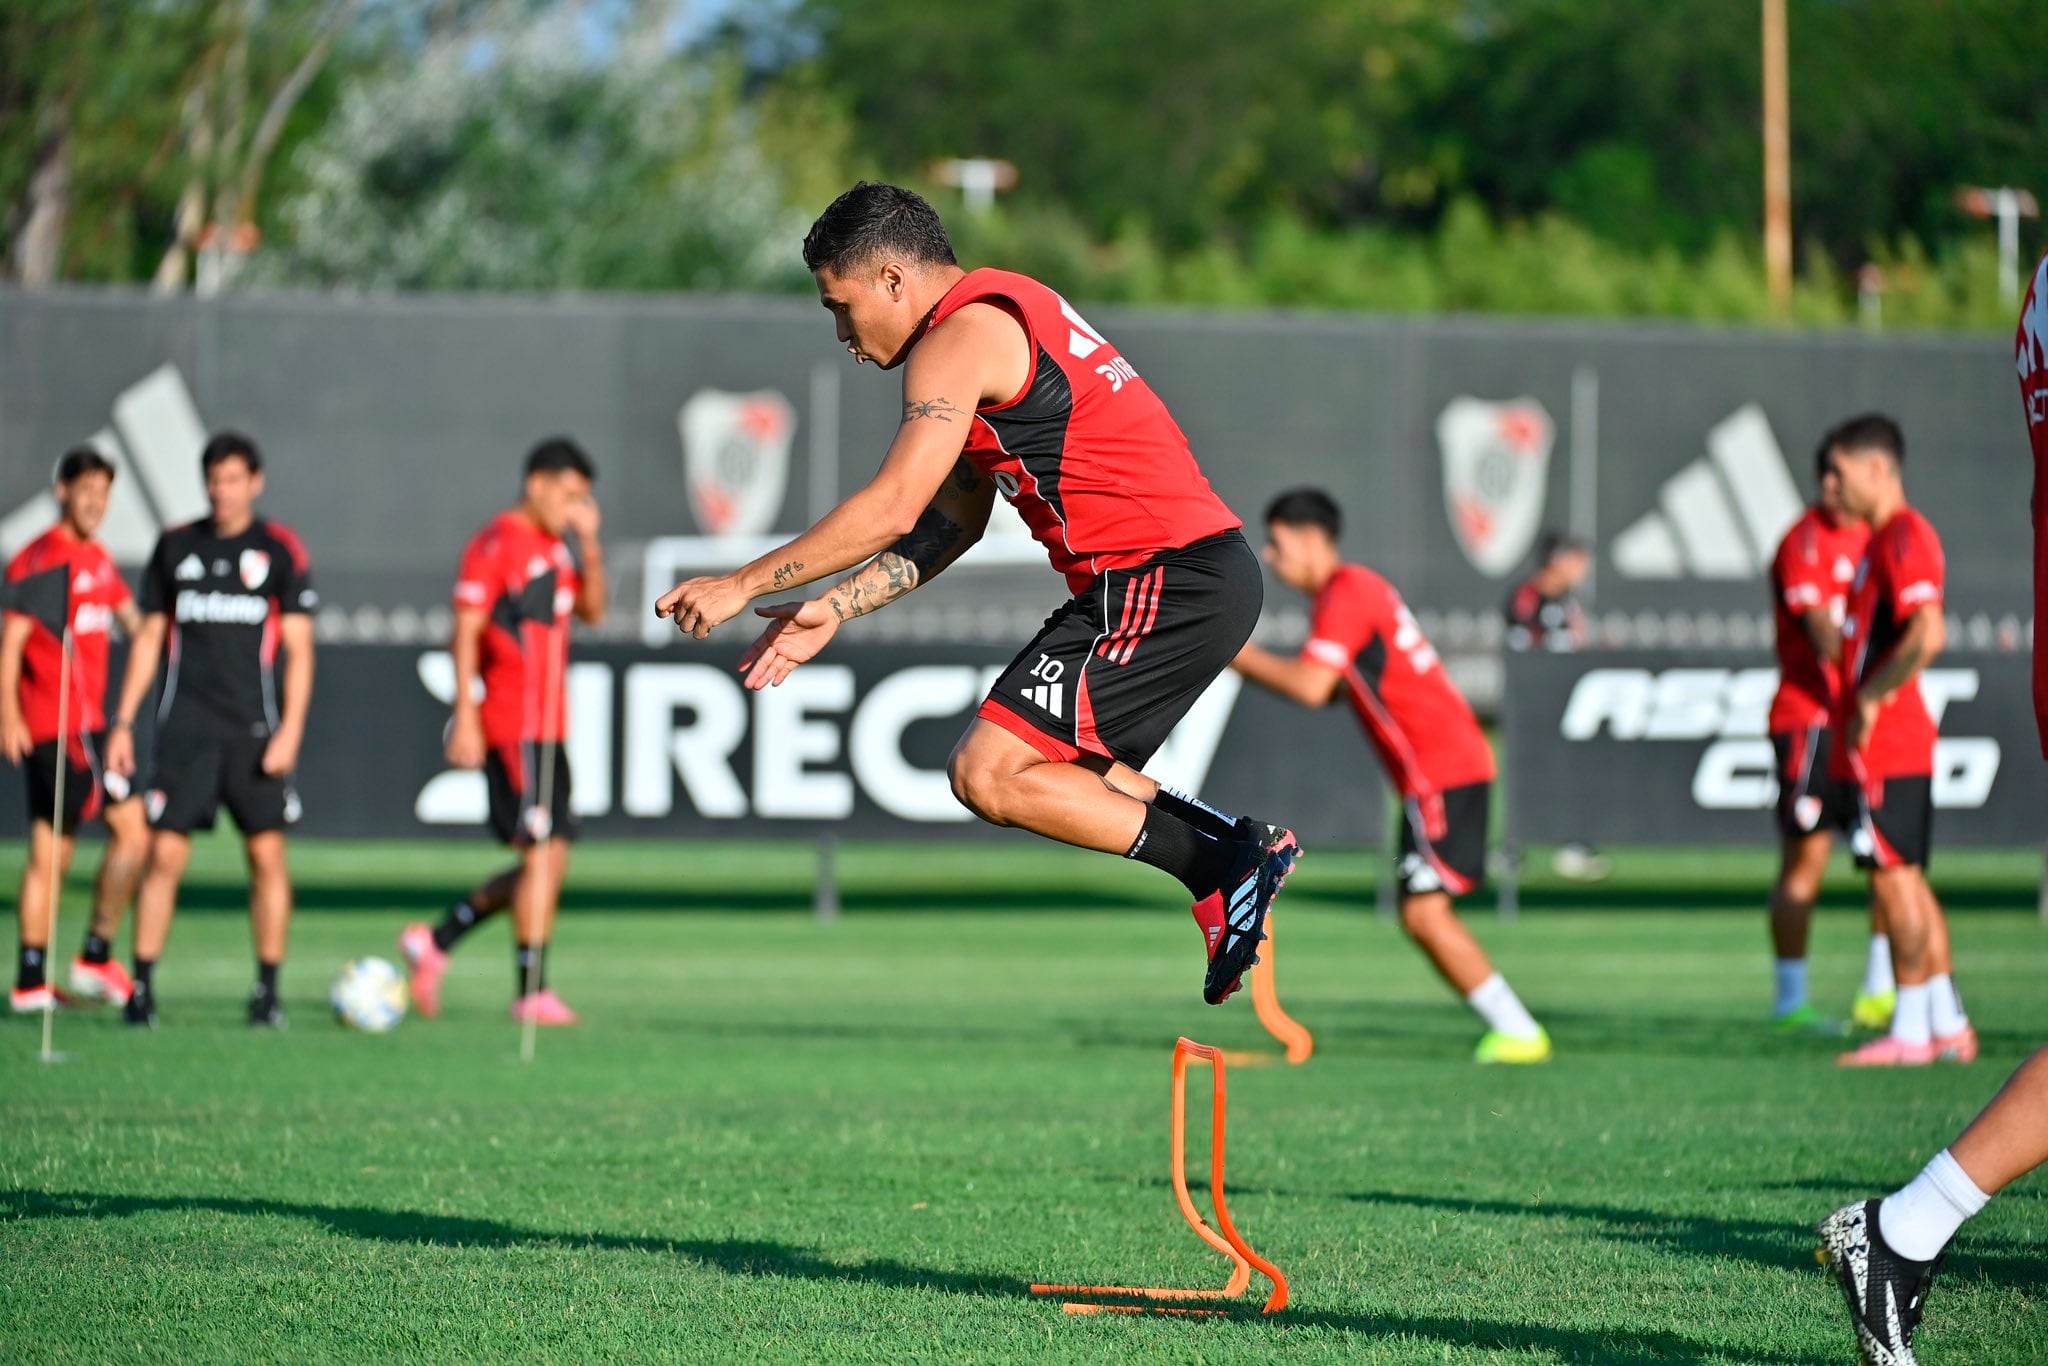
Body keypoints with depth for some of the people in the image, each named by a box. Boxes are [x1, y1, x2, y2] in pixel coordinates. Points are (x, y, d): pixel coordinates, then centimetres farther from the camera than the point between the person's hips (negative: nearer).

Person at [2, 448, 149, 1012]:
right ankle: (97, 956, -2)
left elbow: (132, 620, 23)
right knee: (130, 827, -9)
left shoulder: (96, 559, 15)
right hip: (62, 727, -9)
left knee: (49, 853, 9)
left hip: (83, 725, 9)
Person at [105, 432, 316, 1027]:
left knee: (267, 856, -2)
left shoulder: (281, 550, 2)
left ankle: (268, 991, 6)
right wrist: (123, 721, 8)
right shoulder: (175, 547, 9)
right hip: (185, 727, 1)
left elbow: (298, 648, 0)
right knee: (164, 853, -5)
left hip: (255, 729, -1)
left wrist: (290, 729, -9)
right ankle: (142, 988, -1)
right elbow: (150, 637, 13)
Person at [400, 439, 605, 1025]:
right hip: (513, 729, -9)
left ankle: (435, 941, 17)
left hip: (549, 729, 9)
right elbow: (466, 631, -13)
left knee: (547, 862, 9)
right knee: (543, 853, -10)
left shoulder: (557, 545, 16)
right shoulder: (494, 545, -9)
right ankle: (531, 992, -6)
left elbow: (592, 610, 15)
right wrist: (465, 717, -17)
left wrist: (589, 545, 2)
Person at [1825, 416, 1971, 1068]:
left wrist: (1870, 699, -20)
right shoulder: (1887, 538, 18)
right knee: (1906, 880, 12)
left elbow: (1927, 635, -26)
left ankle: (1911, 1030, -5)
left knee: (1893, 876, -7)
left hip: (1883, 744, -10)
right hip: (1894, 742, 10)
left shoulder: (1904, 537, -14)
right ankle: (1948, 1025, 15)